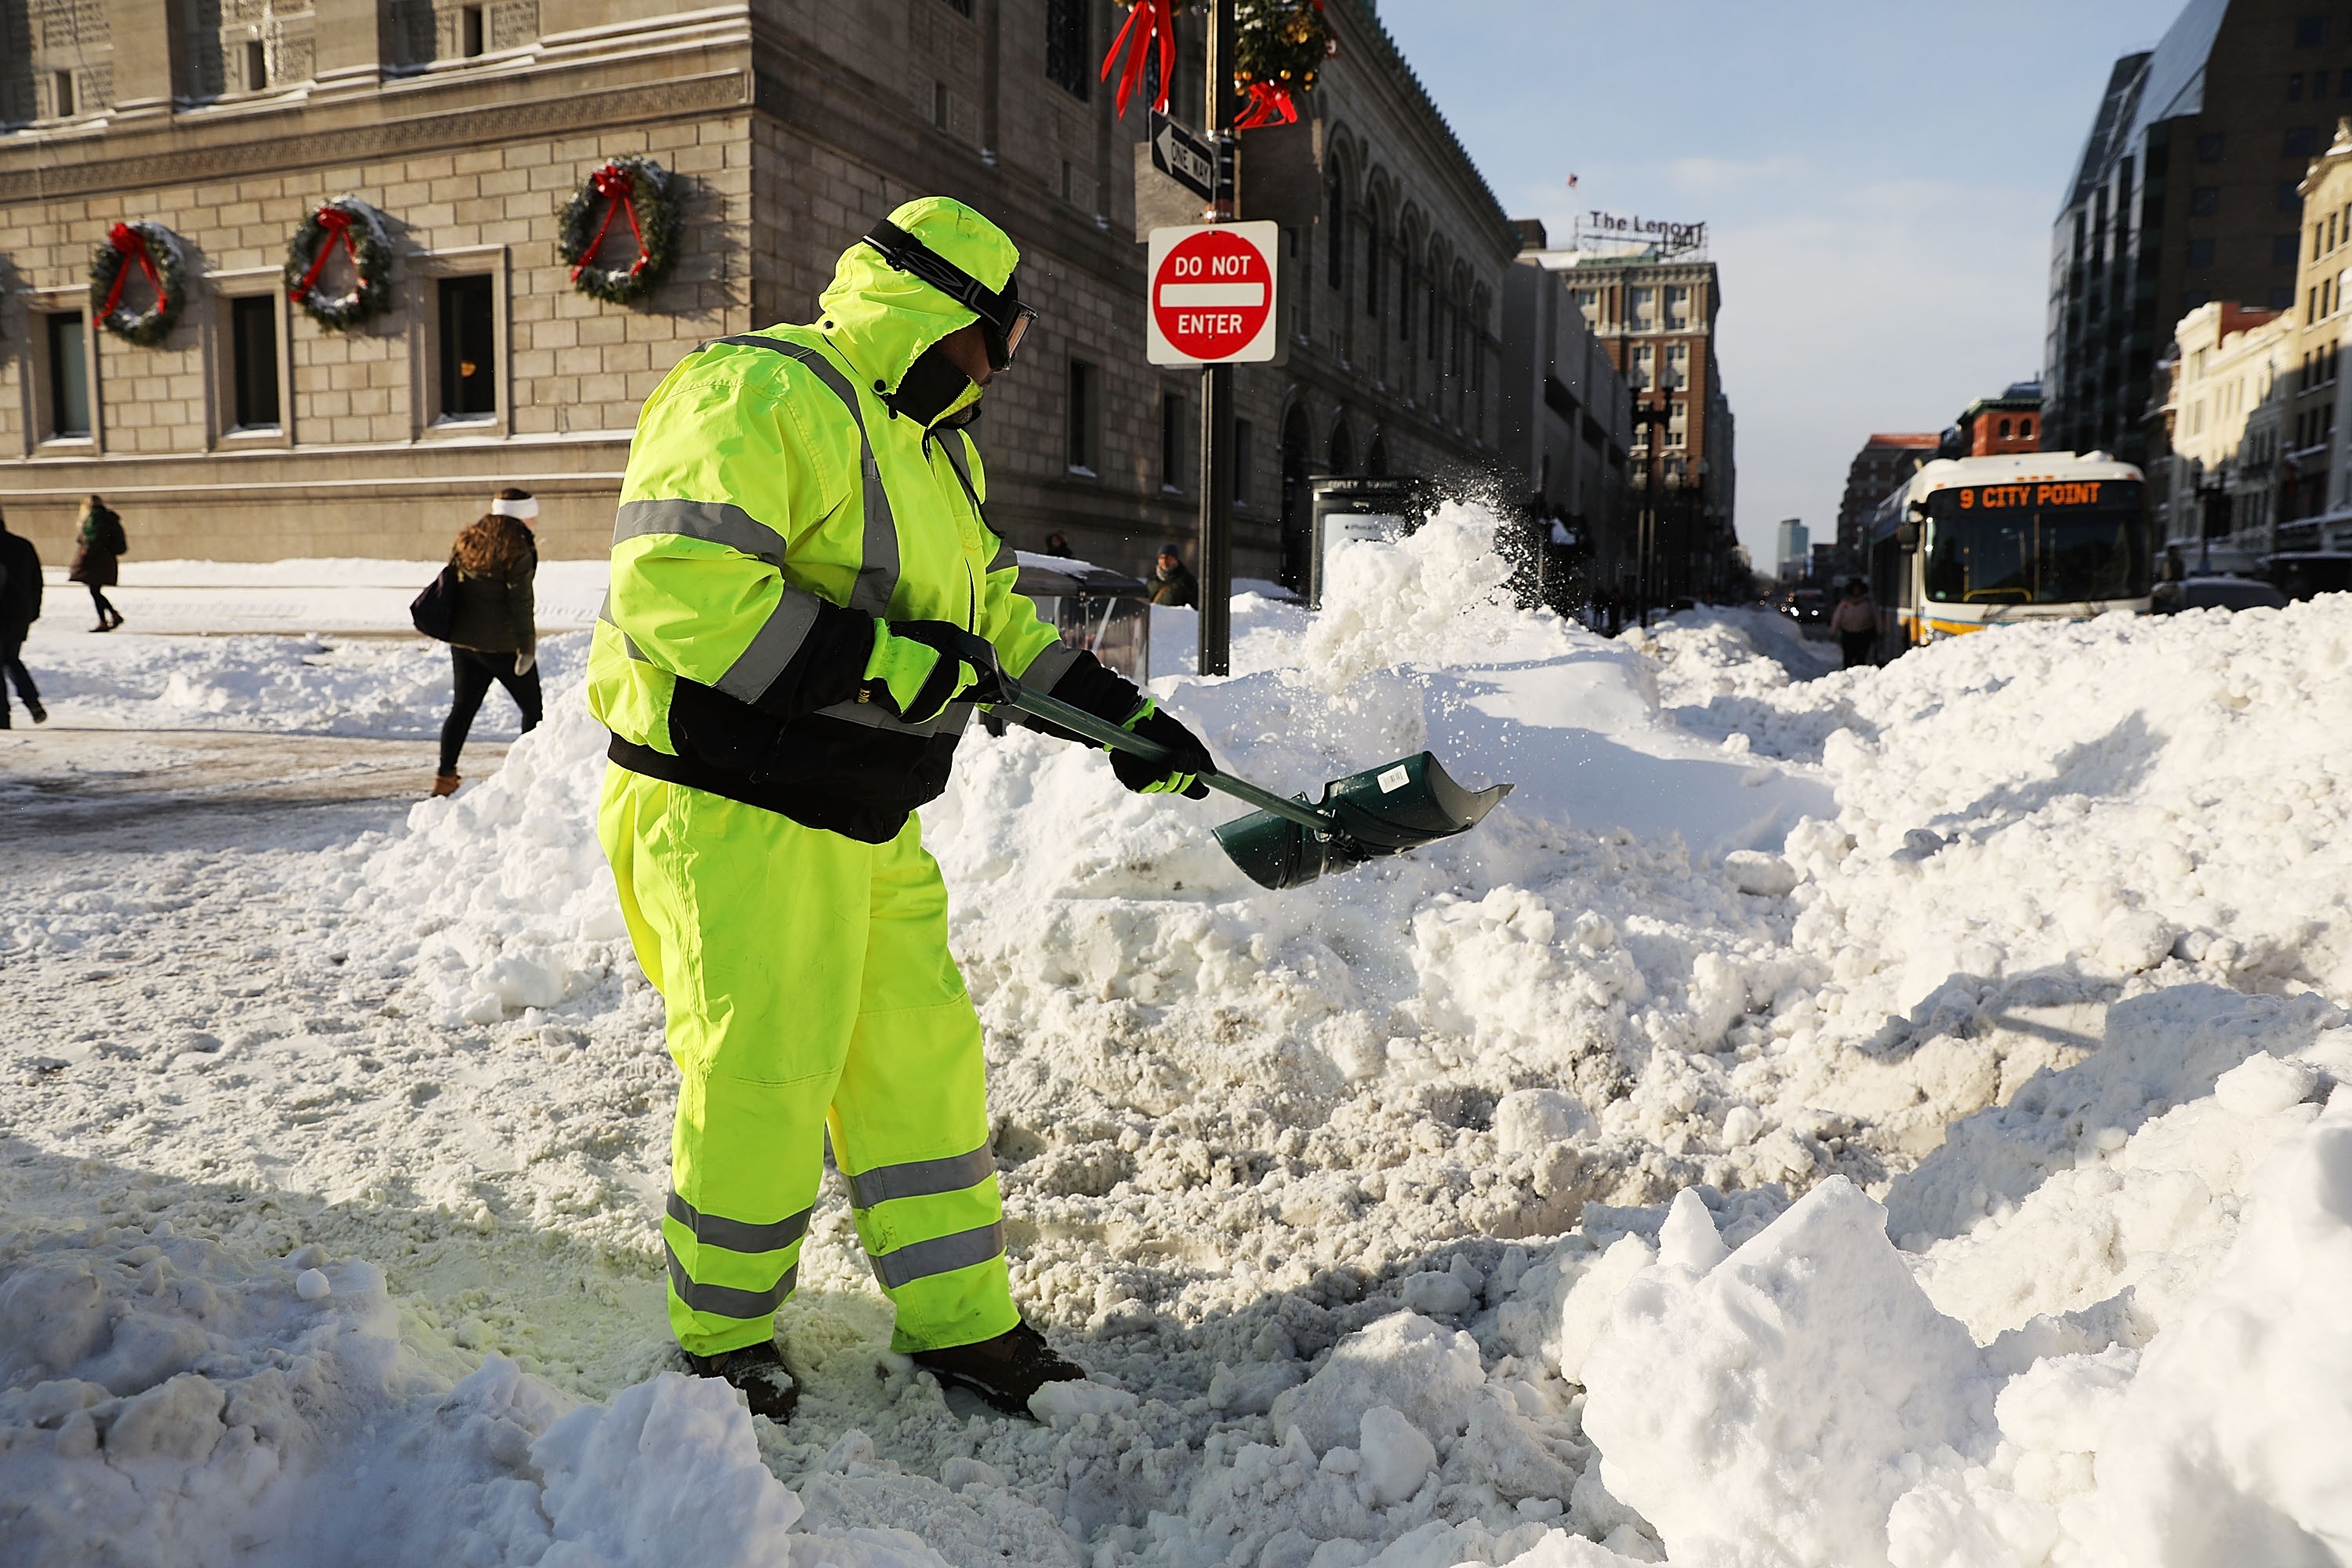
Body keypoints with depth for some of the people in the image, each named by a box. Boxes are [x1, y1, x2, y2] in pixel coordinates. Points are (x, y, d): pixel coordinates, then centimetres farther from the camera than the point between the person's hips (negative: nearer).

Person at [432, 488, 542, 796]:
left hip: (463, 640, 7)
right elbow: (520, 603, -17)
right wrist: (528, 647, -15)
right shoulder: (517, 551, -15)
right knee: (532, 708, 6)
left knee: (463, 707, 13)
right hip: (502, 644, -7)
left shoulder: (467, 542, 7)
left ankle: (445, 776, 12)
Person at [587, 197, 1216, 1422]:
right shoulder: (757, 398, -15)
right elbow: (671, 587, -27)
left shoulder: (930, 444, 17)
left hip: (866, 824, 9)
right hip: (732, 817, -9)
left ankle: (965, 1329, 26)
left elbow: (996, 609, 24)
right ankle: (723, 1344, 26)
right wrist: (880, 659, -25)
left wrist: (1122, 716, 17)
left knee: (921, 1059, 11)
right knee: (760, 1082, 1)